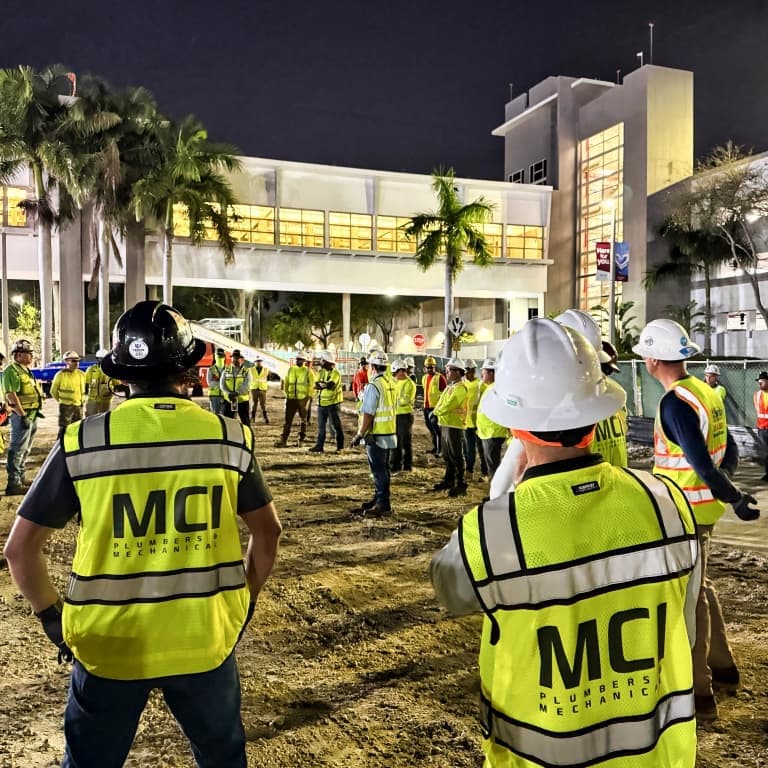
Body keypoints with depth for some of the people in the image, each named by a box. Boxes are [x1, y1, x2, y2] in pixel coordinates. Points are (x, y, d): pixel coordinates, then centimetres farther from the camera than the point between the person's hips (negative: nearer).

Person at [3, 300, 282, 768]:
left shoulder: (81, 442, -10)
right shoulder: (230, 437, -7)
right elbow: (268, 531, 3)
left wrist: (51, 616, 11)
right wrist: (246, 600, 17)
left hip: (109, 642, 0)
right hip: (205, 637, 1)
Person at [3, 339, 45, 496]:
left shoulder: (26, 370, 17)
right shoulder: (12, 371, -14)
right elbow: (11, 395, -21)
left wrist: (36, 411, 19)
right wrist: (23, 416, -22)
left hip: (31, 414, 10)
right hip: (21, 415, -10)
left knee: (25, 449, 17)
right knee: (18, 449, -7)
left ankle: (21, 479, 27)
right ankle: (13, 483, -4)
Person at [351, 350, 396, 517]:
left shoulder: (373, 386, -19)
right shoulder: (391, 383, 8)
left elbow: (368, 414, -21)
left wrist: (359, 435, -13)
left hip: (376, 435, -9)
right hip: (389, 433, 9)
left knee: (379, 471, -2)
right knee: (382, 469, 17)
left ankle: (384, 505, 2)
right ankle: (378, 499, 29)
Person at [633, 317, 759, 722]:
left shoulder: (674, 403, -22)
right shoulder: (706, 391, 5)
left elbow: (702, 464, -25)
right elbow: (725, 450, 12)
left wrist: (735, 499, -14)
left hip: (684, 510, -9)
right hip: (703, 505, 9)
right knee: (699, 585, 23)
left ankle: (698, 692, 12)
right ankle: (722, 667, 37)